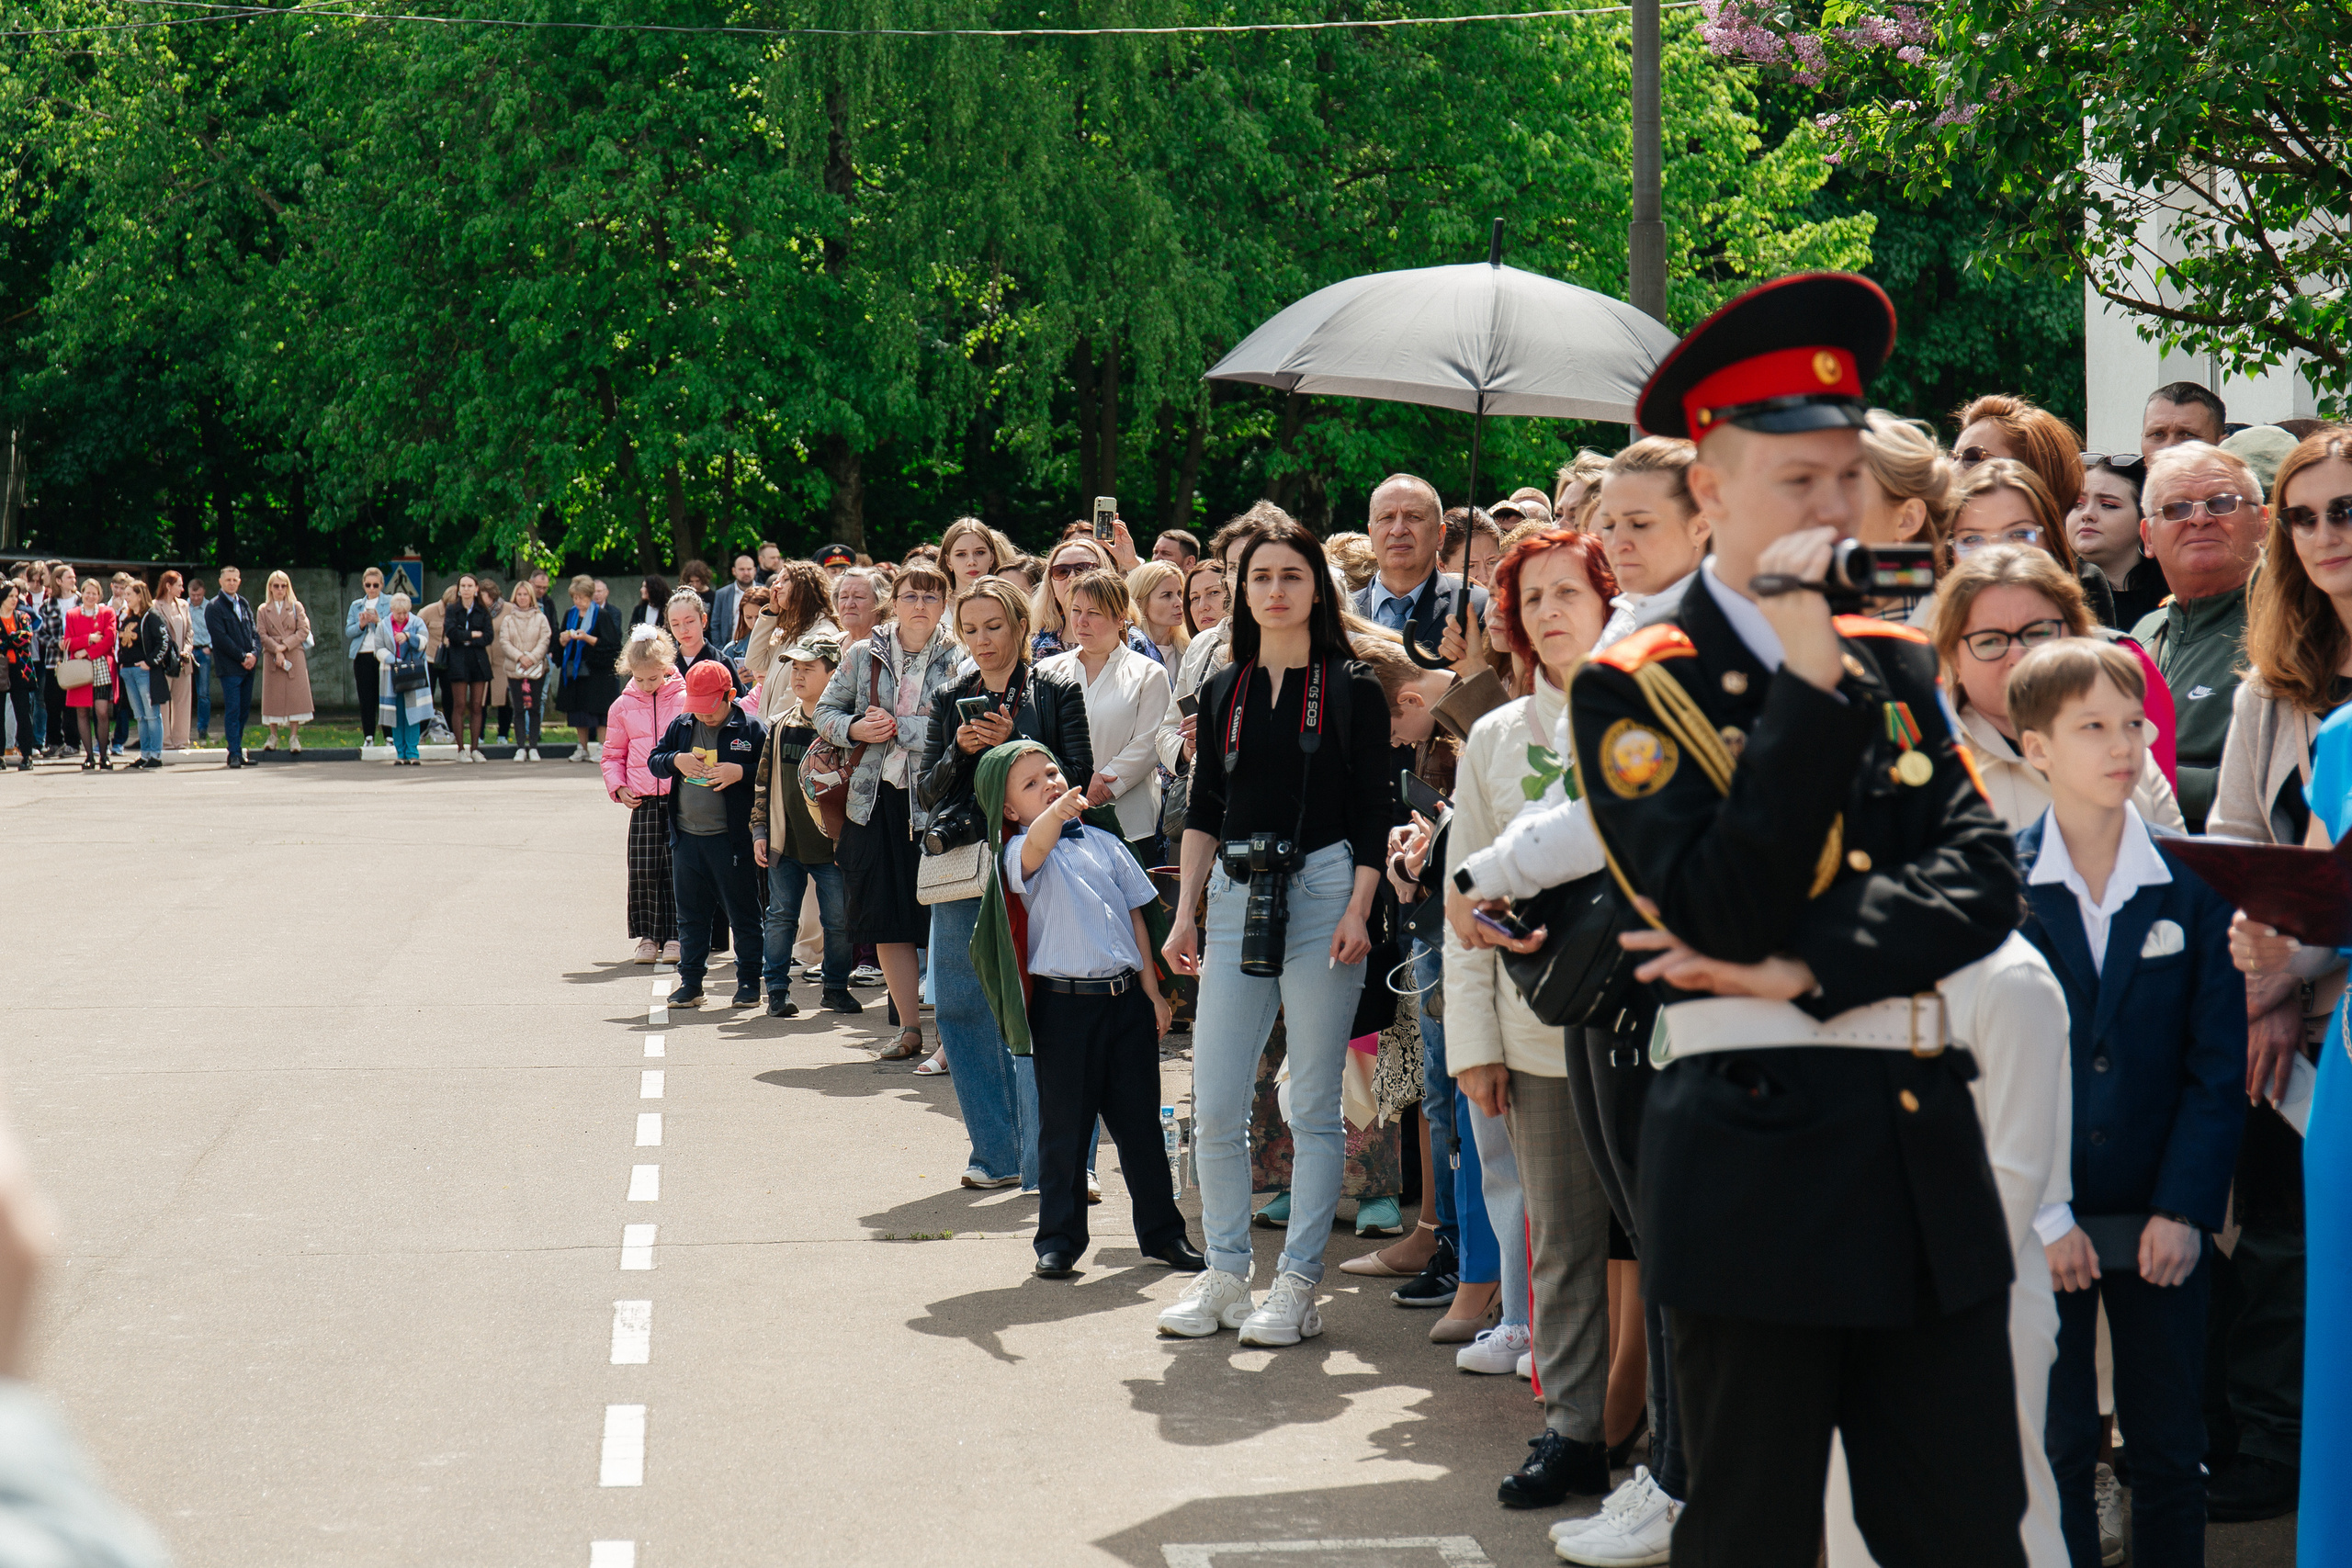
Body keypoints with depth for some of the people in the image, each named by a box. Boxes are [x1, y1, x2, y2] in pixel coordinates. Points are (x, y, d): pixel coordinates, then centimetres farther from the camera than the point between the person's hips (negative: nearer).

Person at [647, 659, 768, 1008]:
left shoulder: (751, 729, -5)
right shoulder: (681, 726, 8)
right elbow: (654, 761, 12)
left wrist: (740, 772, -21)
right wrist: (676, 760, -8)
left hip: (732, 839, -4)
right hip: (686, 838, 4)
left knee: (743, 914, 3)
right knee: (690, 914, 11)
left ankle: (749, 981, 12)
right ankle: (690, 982, 18)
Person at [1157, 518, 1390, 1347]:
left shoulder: (1351, 689, 1)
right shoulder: (1224, 690, 12)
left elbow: (1375, 811, -1)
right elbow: (1204, 809, 15)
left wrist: (1357, 911, -11)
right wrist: (1185, 912, 8)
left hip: (1322, 891, -4)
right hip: (1235, 899, 4)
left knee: (1314, 1107, 1)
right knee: (1214, 1109, 1)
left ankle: (1298, 1285, 8)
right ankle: (1225, 1277, 14)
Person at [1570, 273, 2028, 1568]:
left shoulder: (1895, 665, 13)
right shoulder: (1634, 686, -4)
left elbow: (1984, 882, 2)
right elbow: (1730, 911, -17)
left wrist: (1808, 969, -13)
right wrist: (1806, 672, -19)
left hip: (1929, 1157, 5)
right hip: (1757, 1158, -5)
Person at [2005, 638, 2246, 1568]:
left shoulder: (2192, 885, 0)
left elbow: (2218, 1062, -1)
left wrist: (2184, 1210, -9)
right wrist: (2041, 1218, -11)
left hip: (2163, 1220, 1)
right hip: (2043, 1218, -1)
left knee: (2171, 1450, 7)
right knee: (2056, 1450, 5)